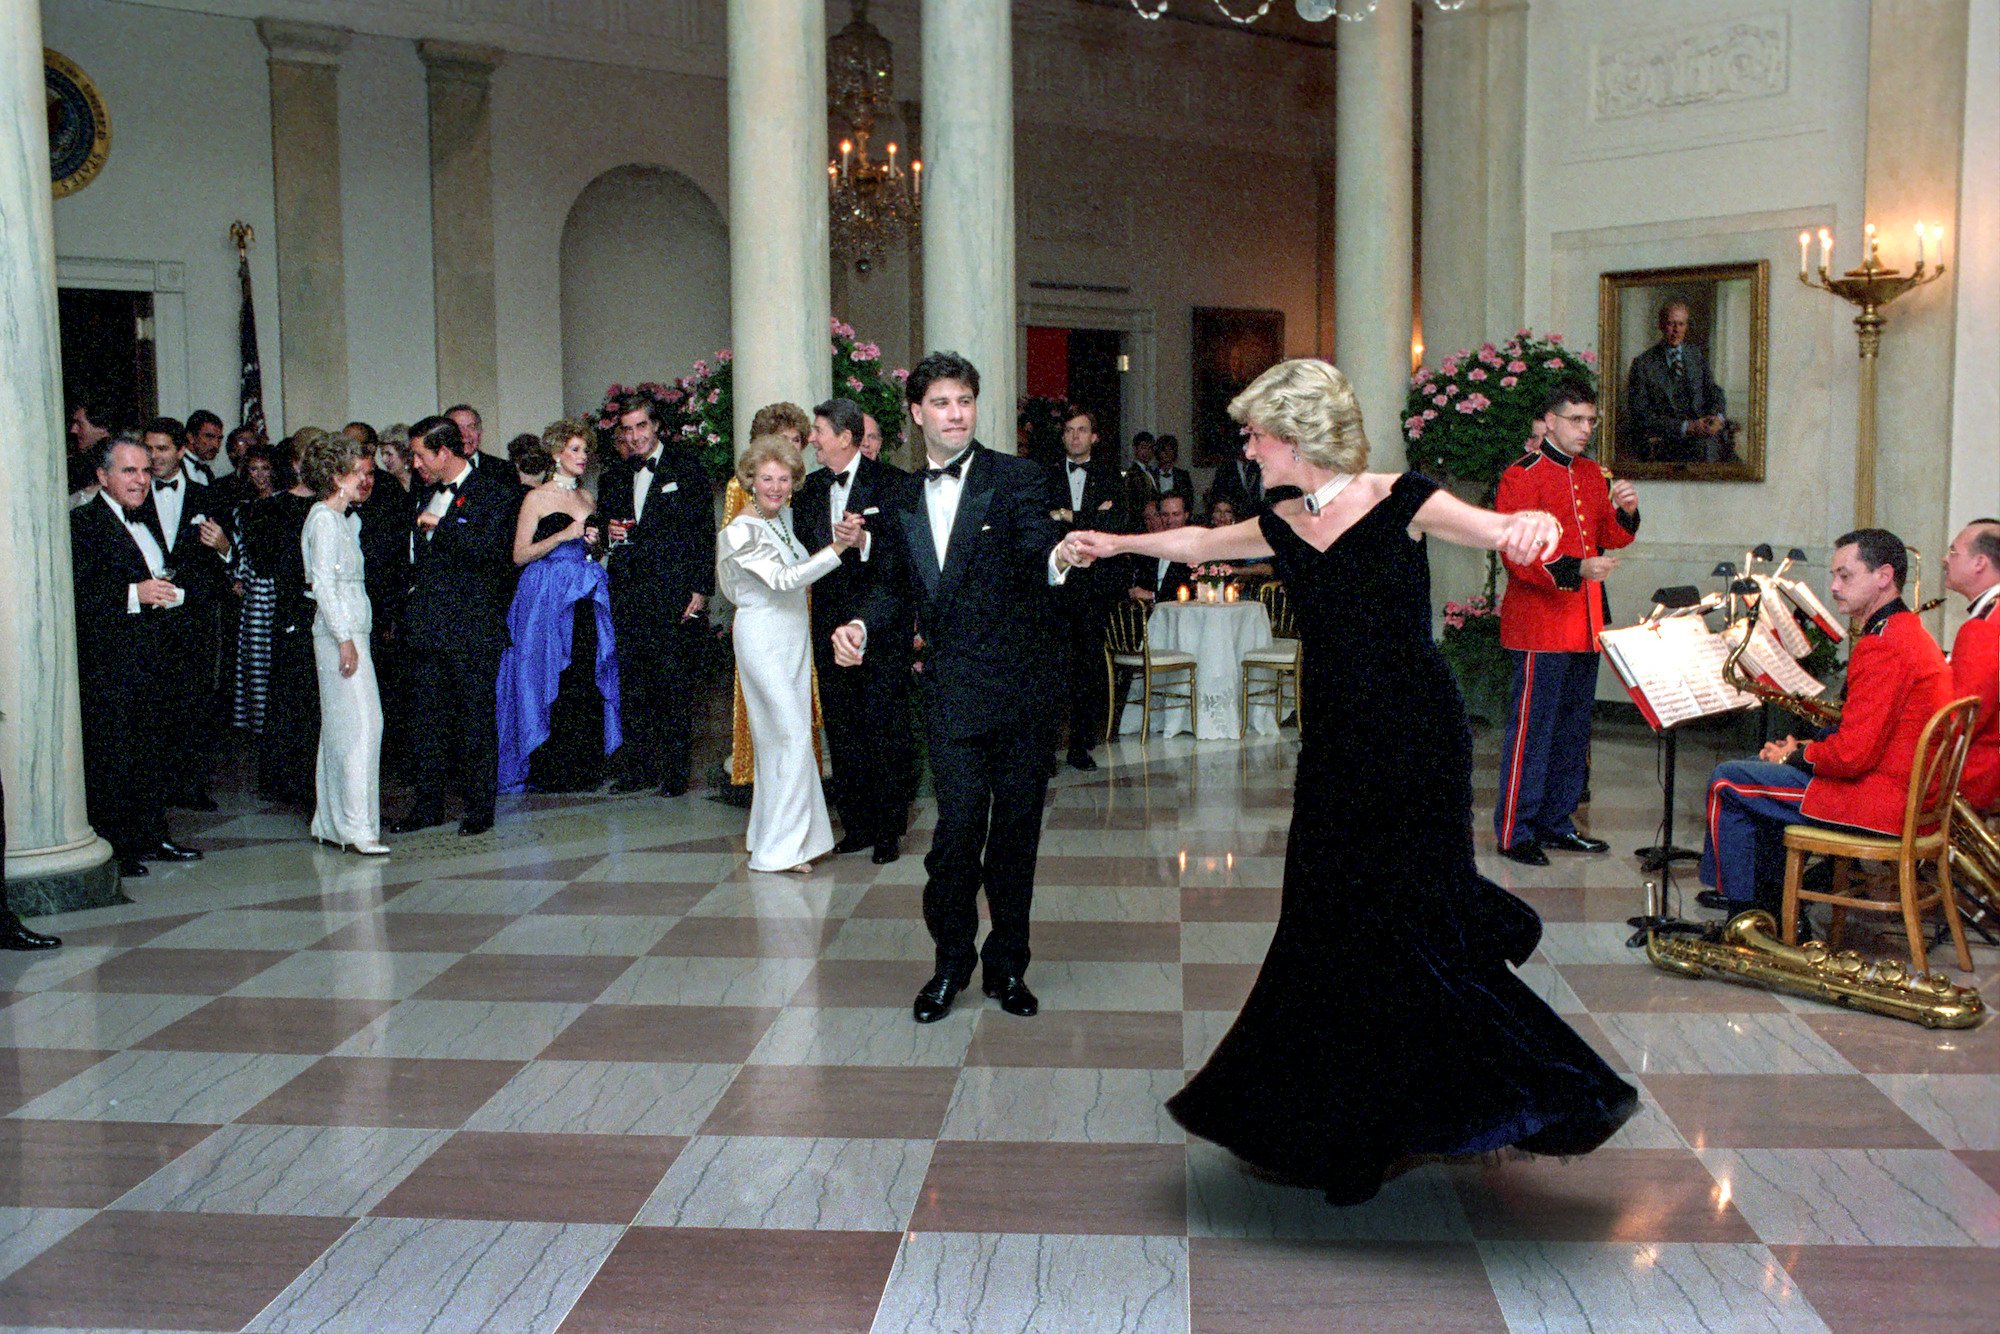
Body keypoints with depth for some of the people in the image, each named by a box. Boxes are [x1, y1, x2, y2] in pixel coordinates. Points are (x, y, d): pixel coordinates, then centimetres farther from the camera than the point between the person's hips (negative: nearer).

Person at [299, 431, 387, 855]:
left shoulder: (344, 519, 18)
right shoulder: (324, 519, -10)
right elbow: (323, 584, -16)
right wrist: (345, 639, -19)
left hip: (349, 630, 10)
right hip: (340, 632, -10)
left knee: (340, 726, 10)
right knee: (360, 721, -12)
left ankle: (330, 822, 14)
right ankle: (357, 826, -12)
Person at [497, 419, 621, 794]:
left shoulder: (588, 499, 16)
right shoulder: (537, 498, -2)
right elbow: (520, 555, -8)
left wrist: (593, 543, 4)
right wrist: (564, 535, -13)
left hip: (586, 600, 5)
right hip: (547, 599, -5)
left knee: (587, 682, 1)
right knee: (552, 682, -5)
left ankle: (585, 766, 8)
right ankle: (550, 771, 1)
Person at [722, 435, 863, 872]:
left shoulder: (787, 516, 7)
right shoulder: (741, 531, -15)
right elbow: (783, 578, -25)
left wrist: (851, 536, -5)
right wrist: (838, 547, -30)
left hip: (794, 637, 7)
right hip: (764, 638, -7)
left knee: (781, 736, 12)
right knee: (791, 733, -8)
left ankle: (797, 834, 21)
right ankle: (779, 848, -1)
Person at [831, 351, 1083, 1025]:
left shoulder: (1016, 478, -3)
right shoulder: (902, 501, 11)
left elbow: (1034, 541, -20)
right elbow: (896, 586, 20)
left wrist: (1058, 557, -44)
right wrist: (861, 625, -1)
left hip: (1019, 683, -2)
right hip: (951, 689, 2)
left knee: (1016, 829, 7)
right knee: (959, 824, -6)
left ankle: (1005, 964, 24)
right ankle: (951, 962, 14)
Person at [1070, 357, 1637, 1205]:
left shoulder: (1397, 502, -9)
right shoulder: (1285, 529, 9)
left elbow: (1495, 529, -23)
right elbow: (1198, 542, 27)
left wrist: (1534, 523, -45)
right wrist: (1117, 544, 38)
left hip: (1415, 743, -6)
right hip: (1336, 750, 6)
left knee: (1407, 925, -10)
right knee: (1332, 931, 8)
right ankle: (1355, 1132, 22)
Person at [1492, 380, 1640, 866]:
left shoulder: (1593, 474, 15)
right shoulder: (1522, 475, -10)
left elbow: (1610, 539, 18)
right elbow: (1518, 554, -16)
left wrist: (1625, 511, -2)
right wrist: (1576, 569, -27)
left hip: (1586, 622, 8)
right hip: (1540, 622, -8)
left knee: (1574, 727, 13)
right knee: (1532, 727, -6)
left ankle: (1557, 822, 23)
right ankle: (1514, 832, 1)